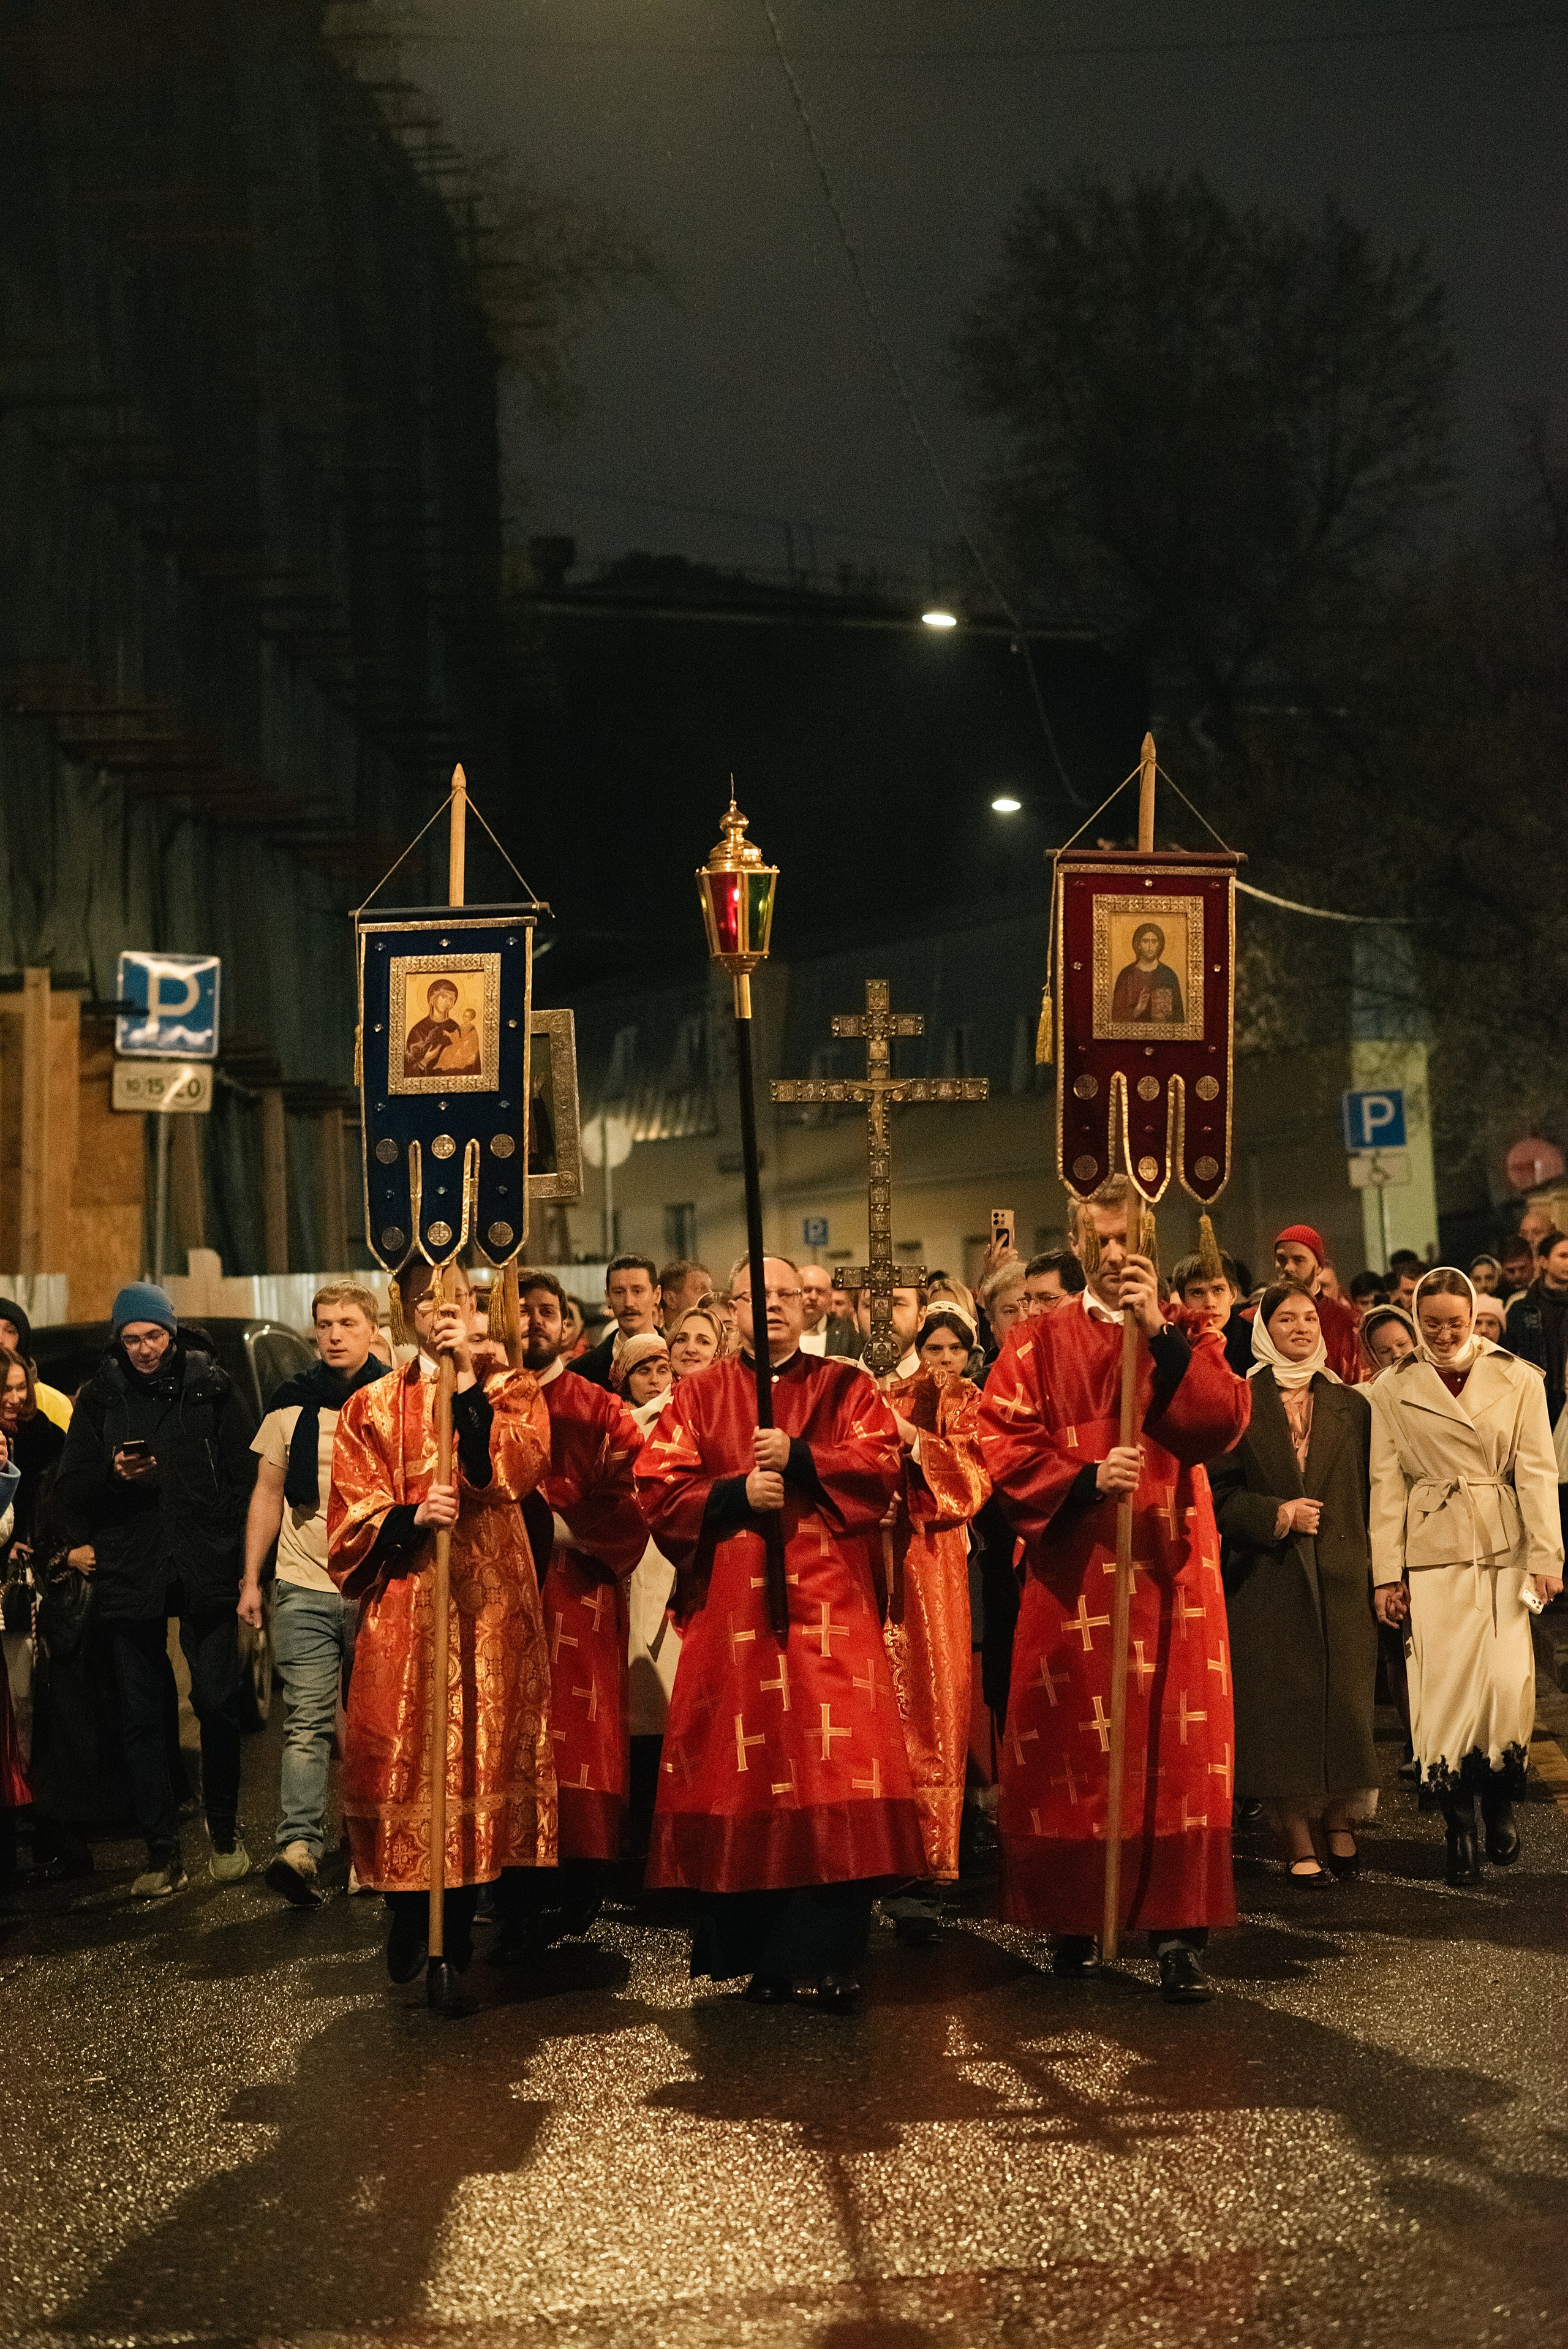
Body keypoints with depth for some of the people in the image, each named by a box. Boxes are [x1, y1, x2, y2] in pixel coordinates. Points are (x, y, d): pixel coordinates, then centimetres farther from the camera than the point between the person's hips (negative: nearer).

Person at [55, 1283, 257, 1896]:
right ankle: (163, 1853, 9)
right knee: (141, 1716, 3)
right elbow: (70, 1493, 8)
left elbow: (247, 1475, 2)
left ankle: (224, 1832, 18)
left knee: (217, 1702, -2)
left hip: (205, 1572, -2)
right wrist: (113, 1475, -12)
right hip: (130, 1572, 2)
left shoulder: (211, 1387, 3)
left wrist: (241, 1558, -5)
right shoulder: (100, 1397, 7)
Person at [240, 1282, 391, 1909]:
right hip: (303, 1587, 0)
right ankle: (300, 1845, -21)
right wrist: (251, 1580, 7)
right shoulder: (291, 1404, 7)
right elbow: (268, 1496, 13)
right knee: (308, 1721, -10)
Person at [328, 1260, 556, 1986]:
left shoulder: (511, 1389, 11)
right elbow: (353, 1517, 5)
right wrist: (412, 1519, -13)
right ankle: (411, 1925, 8)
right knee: (405, 1755, -4)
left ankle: (461, 1924, 9)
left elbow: (515, 1467, -9)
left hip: (492, 1604, 0)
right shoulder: (372, 1408, 10)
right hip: (404, 1606, 0)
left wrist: (468, 1382, -13)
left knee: (485, 1746, -1)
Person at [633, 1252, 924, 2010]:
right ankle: (758, 1952, 7)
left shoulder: (846, 1388, 11)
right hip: (730, 1608, 1)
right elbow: (657, 1490, 2)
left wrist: (799, 1460, -15)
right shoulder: (699, 1395, 12)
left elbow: (881, 1467, -3)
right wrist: (736, 1493, -12)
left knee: (835, 1775, -7)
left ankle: (832, 1954, -2)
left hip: (827, 1605, -1)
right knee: (743, 1776, -1)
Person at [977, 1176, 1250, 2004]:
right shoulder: (1038, 1344, 9)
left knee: (1175, 1748, -4)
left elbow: (1225, 1422, -8)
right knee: (1072, 1749, 2)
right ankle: (1074, 1922, 11)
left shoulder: (1188, 1338, 10)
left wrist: (1161, 1334, -15)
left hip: (1170, 1570, 0)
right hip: (1070, 1571, 0)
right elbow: (1005, 1449, -1)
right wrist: (1086, 1478, -16)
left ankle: (1178, 1933, -3)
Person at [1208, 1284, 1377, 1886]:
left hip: (1340, 1576, 2)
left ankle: (1339, 1822, 15)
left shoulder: (1350, 1406, 11)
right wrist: (1275, 1515, -13)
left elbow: (1368, 1495, 10)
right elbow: (1219, 1491, 1)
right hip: (1268, 1577, -2)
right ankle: (1299, 1841, 2)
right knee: (1282, 1700, -4)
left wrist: (1376, 1572, 2)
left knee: (1344, 1698, -1)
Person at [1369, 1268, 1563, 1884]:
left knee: (1508, 1684, -8)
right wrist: (1386, 1573, 0)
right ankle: (1459, 1827, 5)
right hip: (1431, 1552, 0)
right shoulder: (1392, 1391, 5)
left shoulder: (1518, 1381, 5)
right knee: (1444, 1687, -5)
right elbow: (1387, 1485, 5)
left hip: (1504, 1551, 0)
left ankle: (1500, 1803, 16)